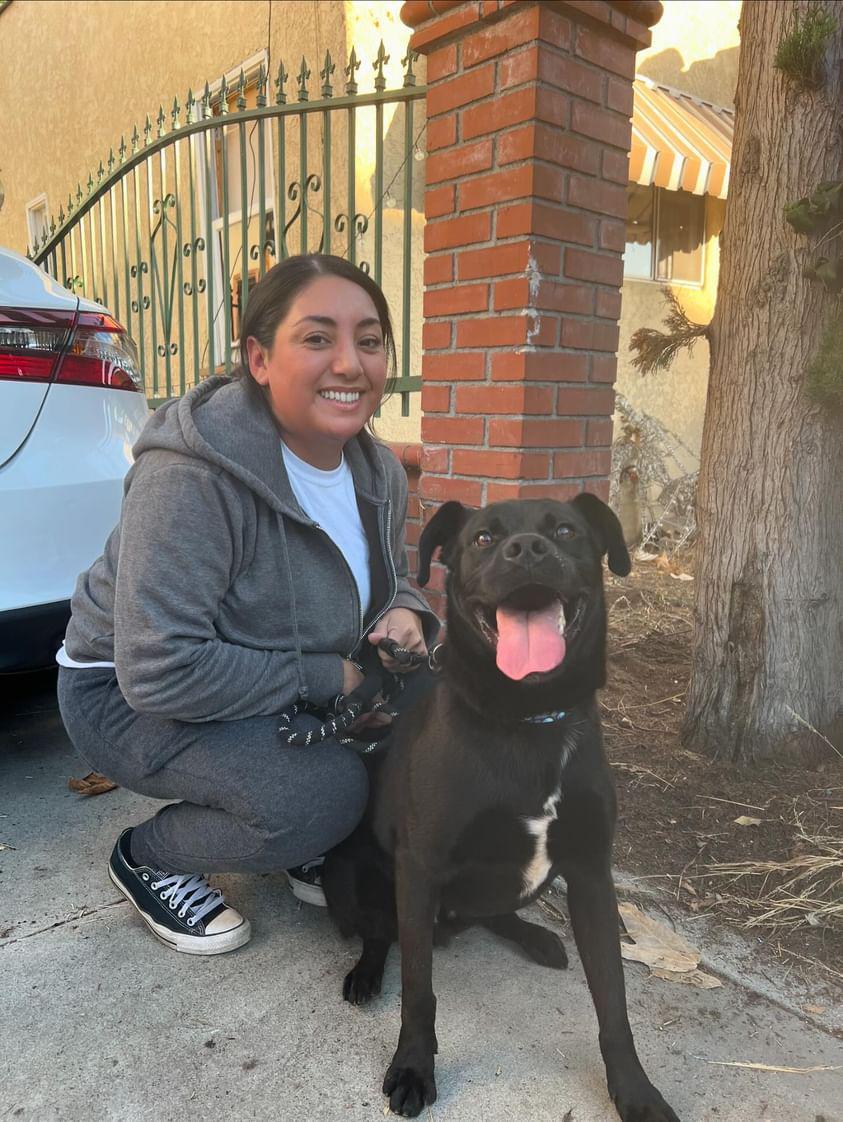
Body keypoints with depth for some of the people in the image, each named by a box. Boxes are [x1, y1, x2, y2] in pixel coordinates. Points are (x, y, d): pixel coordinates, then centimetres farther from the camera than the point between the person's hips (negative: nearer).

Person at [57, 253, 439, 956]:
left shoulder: (378, 472, -6)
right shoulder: (193, 474, -30)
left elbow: (392, 579, 11)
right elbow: (160, 671, -33)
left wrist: (403, 615, -14)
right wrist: (325, 677, -27)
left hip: (290, 696, 7)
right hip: (128, 695, -7)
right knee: (321, 790, -28)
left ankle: (316, 850, 14)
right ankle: (146, 859, 2)